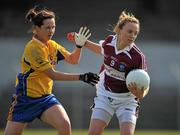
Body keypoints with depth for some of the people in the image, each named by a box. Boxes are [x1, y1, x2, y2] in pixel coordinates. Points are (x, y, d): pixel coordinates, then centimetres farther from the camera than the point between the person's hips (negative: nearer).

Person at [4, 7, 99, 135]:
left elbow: (73, 60, 12)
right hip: (25, 99, -6)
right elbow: (52, 74, -23)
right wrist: (81, 77, -25)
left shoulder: (52, 45, 5)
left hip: (46, 98, 6)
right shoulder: (33, 48, -19)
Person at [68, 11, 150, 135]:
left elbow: (144, 86, -18)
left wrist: (140, 94, -40)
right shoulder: (109, 41, -10)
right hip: (105, 96, 3)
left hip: (127, 100, -3)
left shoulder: (138, 56, -23)